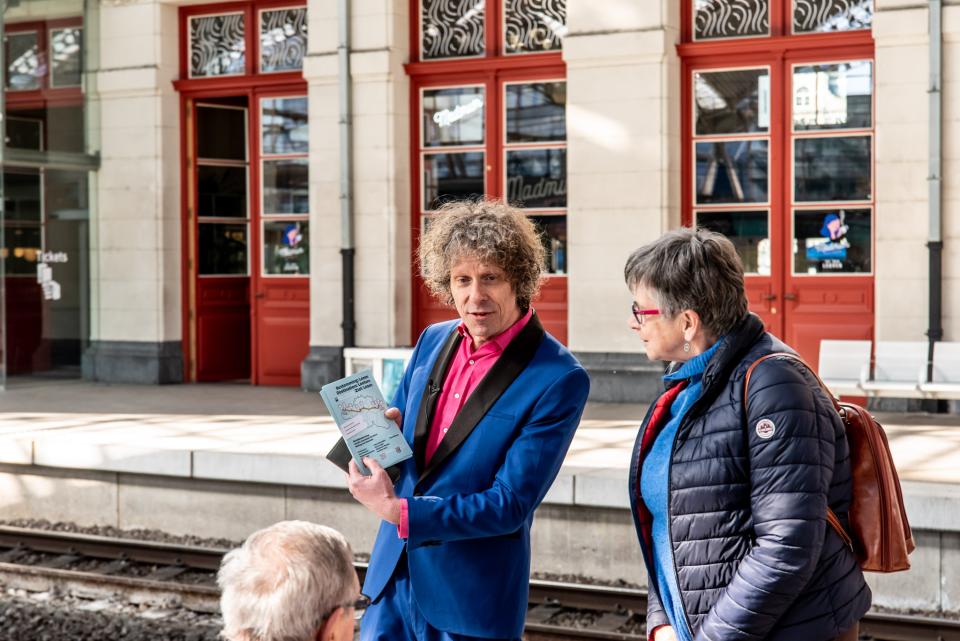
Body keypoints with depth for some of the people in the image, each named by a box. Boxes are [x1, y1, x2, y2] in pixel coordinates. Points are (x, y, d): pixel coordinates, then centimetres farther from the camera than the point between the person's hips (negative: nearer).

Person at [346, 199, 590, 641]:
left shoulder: (559, 380, -15)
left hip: (472, 598, -5)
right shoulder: (433, 341, 4)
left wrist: (398, 511, -22)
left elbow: (511, 505, -17)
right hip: (392, 576, 5)